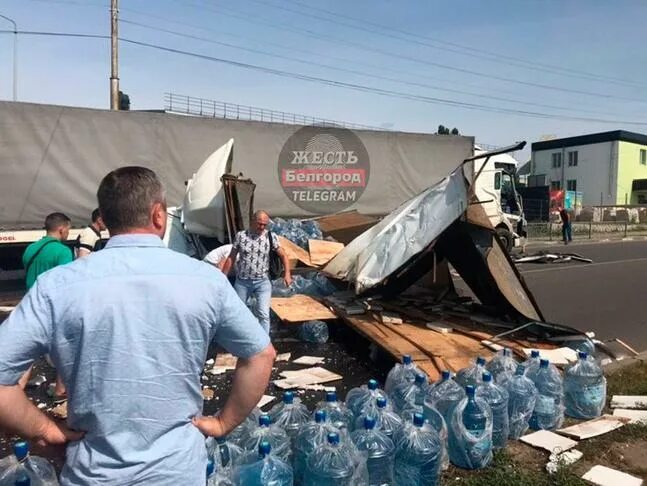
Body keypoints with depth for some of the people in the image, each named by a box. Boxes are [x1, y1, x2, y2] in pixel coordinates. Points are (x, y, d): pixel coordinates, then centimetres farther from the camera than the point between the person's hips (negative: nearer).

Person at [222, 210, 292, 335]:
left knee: (263, 314, -13)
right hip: (242, 281, 1)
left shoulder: (271, 237, -4)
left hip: (262, 282, -1)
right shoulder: (240, 236, -3)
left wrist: (287, 273, -11)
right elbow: (231, 257, 3)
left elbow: (283, 255, 2)